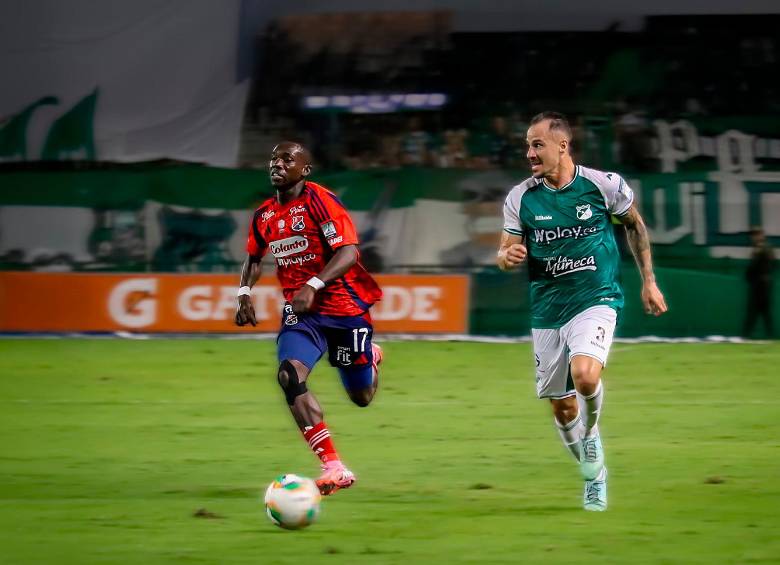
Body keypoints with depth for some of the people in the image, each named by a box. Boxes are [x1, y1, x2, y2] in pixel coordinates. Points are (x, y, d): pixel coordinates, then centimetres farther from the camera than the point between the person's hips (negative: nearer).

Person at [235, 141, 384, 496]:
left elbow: (348, 253, -22)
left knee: (361, 397, 9)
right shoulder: (264, 215, 6)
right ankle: (334, 467, -26)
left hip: (344, 308, -4)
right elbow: (254, 257, 24)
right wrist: (244, 293, 5)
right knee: (289, 373, -25)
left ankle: (371, 356, 49)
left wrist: (313, 285, -34)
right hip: (300, 311, 4)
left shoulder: (319, 200, -14)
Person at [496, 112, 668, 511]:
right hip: (547, 310, 3)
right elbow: (505, 252, 4)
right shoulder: (520, 197, -3)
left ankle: (591, 433, 4)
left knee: (585, 376, -29)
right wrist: (508, 256, -21)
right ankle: (594, 476, 31)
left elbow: (634, 225, 10)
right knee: (561, 406, 6)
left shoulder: (605, 185, -8)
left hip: (595, 300, -3)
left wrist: (648, 281, 10)